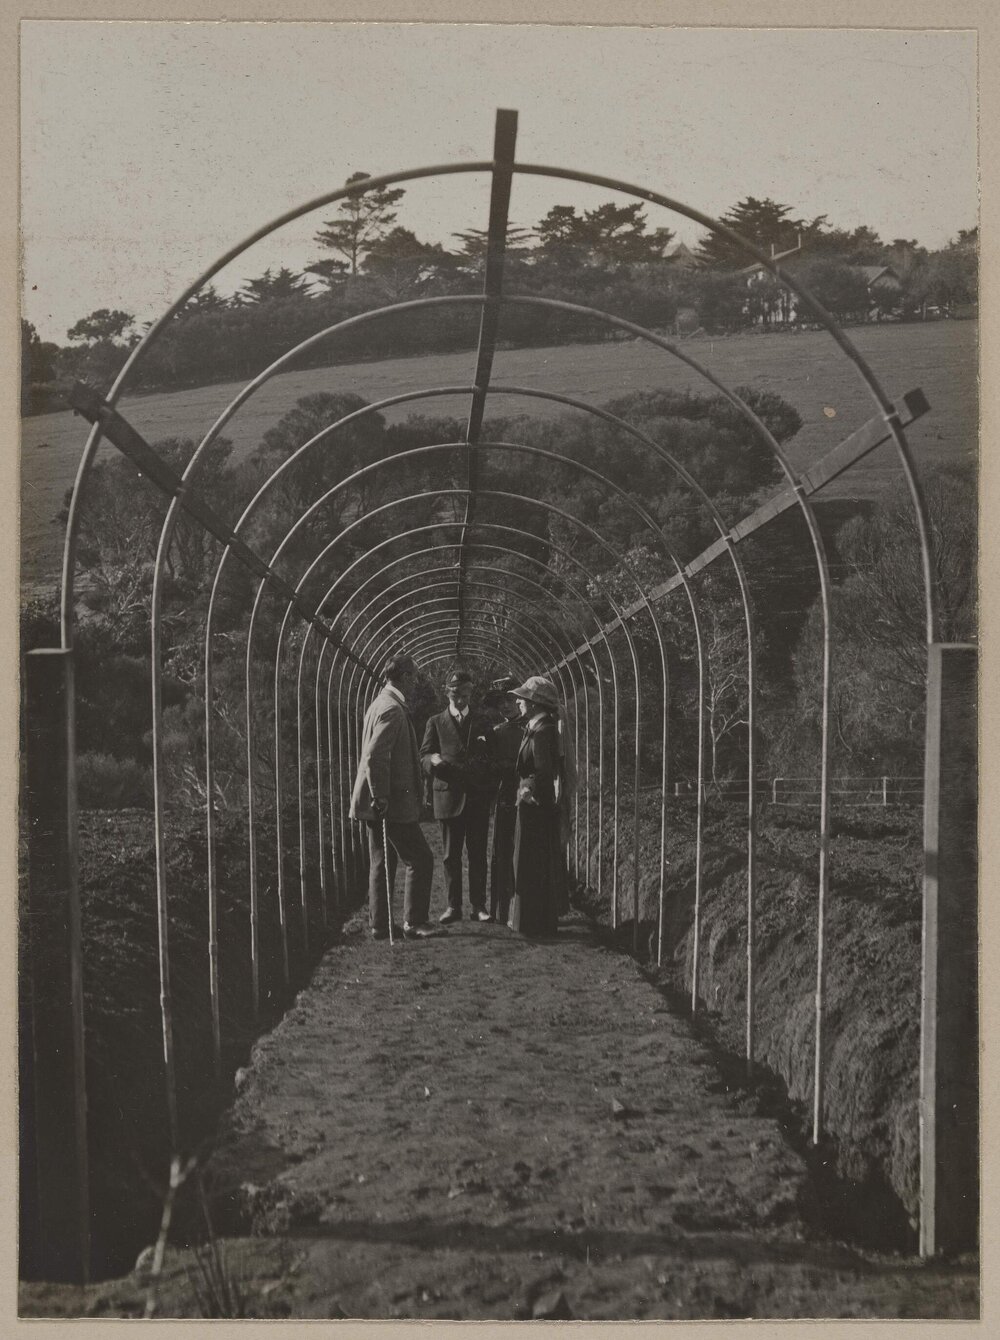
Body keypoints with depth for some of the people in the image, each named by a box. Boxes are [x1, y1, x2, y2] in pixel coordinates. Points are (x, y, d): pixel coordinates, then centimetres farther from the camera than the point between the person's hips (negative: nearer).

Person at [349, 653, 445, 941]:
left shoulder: (380, 705, 16)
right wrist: (381, 797, -23)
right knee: (420, 860, -4)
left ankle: (380, 925, 16)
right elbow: (375, 757, -24)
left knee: (382, 863, 12)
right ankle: (414, 923, -1)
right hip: (393, 802, -10)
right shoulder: (392, 710, -16)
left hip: (381, 802, 10)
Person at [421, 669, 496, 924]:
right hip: (448, 795, -1)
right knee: (451, 855, 3)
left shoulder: (482, 721, 13)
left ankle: (478, 905, 6)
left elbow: (491, 758, 13)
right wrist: (434, 760, -21)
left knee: (478, 854, 2)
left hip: (478, 797, 1)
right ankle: (453, 906, 9)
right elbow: (424, 755, 3)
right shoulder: (436, 722, 9)